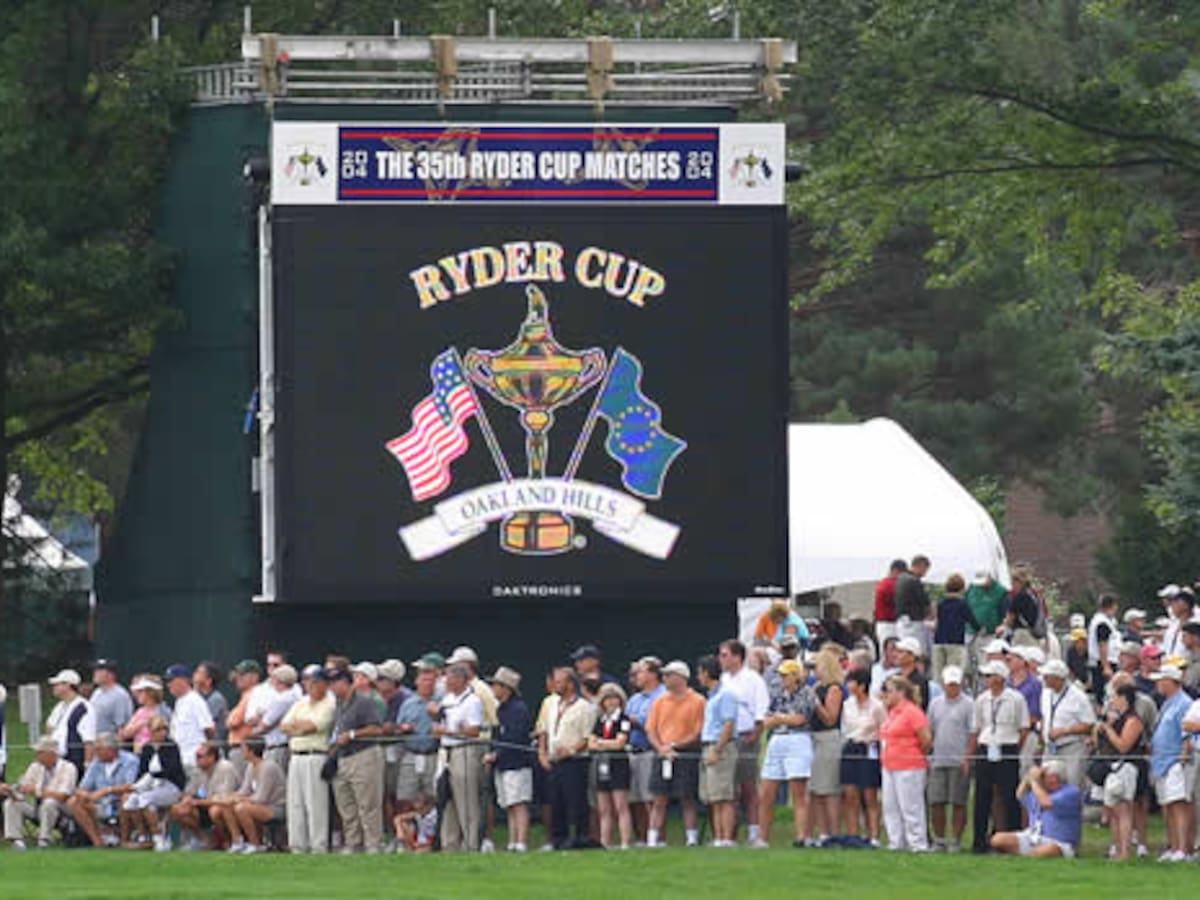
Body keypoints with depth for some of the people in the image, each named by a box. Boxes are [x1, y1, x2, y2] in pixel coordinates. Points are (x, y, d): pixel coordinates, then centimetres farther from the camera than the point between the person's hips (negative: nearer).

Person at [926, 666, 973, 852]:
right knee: (936, 802, 2)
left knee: (958, 803, -1)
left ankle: (956, 841, 5)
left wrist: (968, 759, -12)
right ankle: (939, 839, 10)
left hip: (959, 762, -4)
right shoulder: (935, 704, 13)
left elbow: (973, 733, -5)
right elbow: (929, 731, 18)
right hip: (938, 760, 4)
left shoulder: (968, 704, -1)